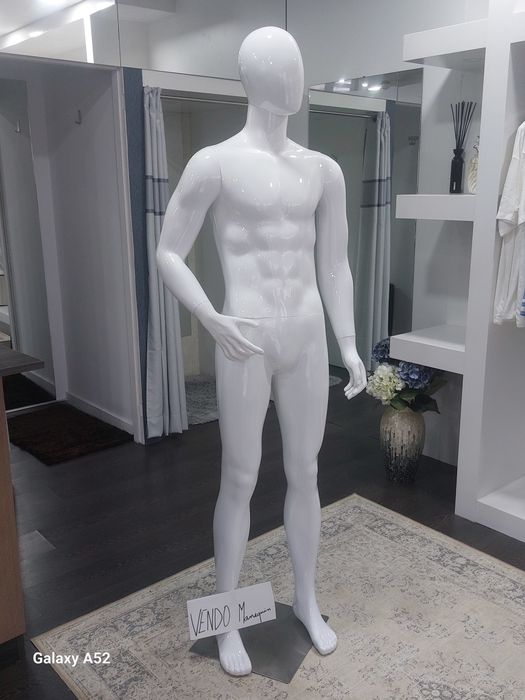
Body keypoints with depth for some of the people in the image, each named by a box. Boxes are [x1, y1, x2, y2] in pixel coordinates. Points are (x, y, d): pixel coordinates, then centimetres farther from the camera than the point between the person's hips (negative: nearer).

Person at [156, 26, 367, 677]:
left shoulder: (324, 171, 7)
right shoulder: (215, 163, -7)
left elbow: (334, 266, 11)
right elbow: (168, 255, -3)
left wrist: (349, 346, 7)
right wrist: (213, 321, -16)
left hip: (307, 341, 4)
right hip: (246, 345, -4)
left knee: (305, 475, 14)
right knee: (239, 482, 6)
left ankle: (306, 600, 36)